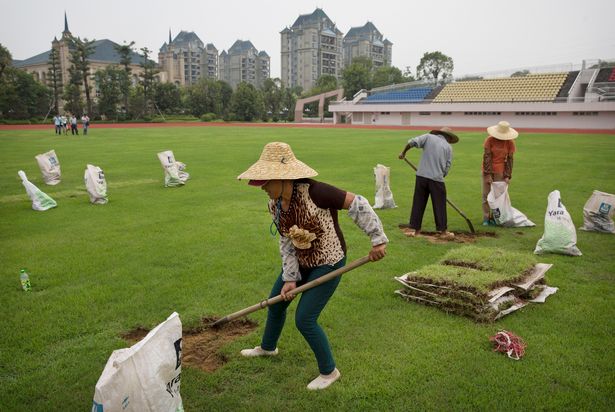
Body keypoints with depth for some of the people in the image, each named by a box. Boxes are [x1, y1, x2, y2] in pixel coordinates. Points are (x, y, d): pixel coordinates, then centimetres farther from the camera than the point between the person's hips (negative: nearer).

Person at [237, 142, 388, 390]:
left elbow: (357, 204, -26)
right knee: (276, 302, 21)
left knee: (304, 320, -6)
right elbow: (286, 243, -1)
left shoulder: (313, 192, -31)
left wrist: (378, 240, -24)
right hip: (301, 263, 8)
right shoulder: (274, 204, -7)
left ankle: (329, 372, 20)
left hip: (327, 264, -8)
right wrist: (290, 278, -4)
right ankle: (267, 347, 52)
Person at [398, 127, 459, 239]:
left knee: (418, 203, 9)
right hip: (437, 178, -1)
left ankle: (413, 228, 13)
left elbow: (412, 142, -5)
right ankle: (442, 230, 14)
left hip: (421, 176, 1)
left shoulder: (429, 137, 9)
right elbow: (447, 168, 8)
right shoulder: (448, 147, 10)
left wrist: (403, 152, 8)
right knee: (439, 205, 7)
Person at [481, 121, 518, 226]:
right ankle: (486, 218, 8)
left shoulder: (510, 143, -4)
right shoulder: (490, 140, -10)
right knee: (486, 195, 2)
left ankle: (494, 217, 10)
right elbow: (486, 157, -11)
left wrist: (507, 176, -5)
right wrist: (487, 174, -14)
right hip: (488, 169, -1)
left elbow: (509, 159, -1)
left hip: (500, 171, 1)